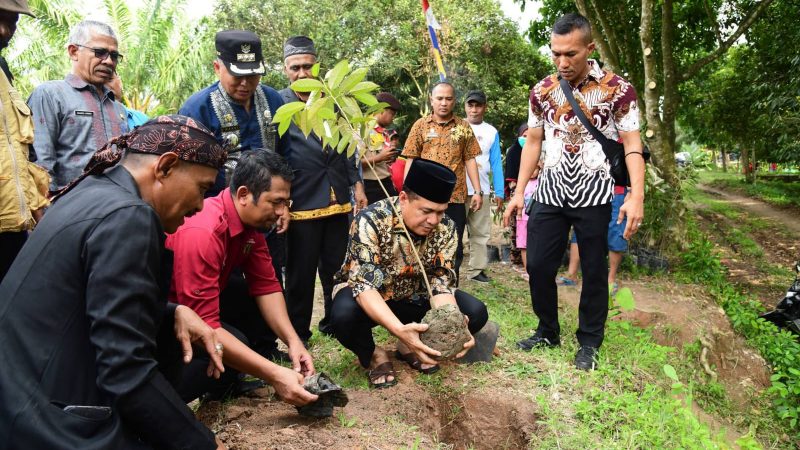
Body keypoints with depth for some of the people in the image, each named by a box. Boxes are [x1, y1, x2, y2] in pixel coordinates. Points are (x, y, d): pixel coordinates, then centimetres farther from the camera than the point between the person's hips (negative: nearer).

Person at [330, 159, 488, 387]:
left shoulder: (445, 228, -15)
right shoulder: (371, 221, -29)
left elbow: (441, 283, -17)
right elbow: (364, 284, -36)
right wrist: (399, 329, -52)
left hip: (413, 297, 4)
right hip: (366, 295, -4)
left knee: (475, 312, -15)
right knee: (344, 315, -38)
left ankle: (410, 347, 8)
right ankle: (372, 354, -3)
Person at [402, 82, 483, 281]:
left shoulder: (463, 127, 6)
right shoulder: (420, 125, 5)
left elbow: (470, 160, 6)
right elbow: (410, 161, 4)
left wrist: (478, 191, 0)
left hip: (456, 197, 1)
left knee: (455, 249, 7)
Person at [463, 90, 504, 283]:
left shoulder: (491, 132, 9)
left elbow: (496, 163, 8)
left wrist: (499, 192, 2)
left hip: (482, 191, 3)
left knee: (481, 232, 4)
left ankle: (476, 269, 11)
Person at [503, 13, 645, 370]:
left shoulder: (618, 90, -6)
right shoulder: (541, 91, 4)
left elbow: (632, 146, -7)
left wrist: (636, 197, -18)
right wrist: (519, 192, 5)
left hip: (594, 193, -3)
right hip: (550, 192, 3)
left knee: (593, 270, 5)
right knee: (538, 264, 4)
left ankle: (589, 342, 21)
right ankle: (548, 331, 24)